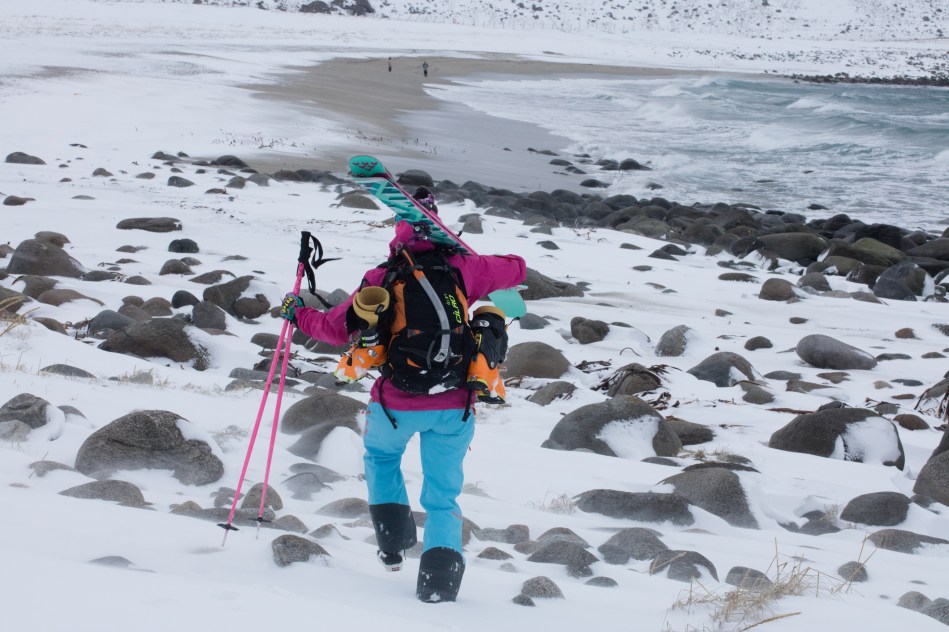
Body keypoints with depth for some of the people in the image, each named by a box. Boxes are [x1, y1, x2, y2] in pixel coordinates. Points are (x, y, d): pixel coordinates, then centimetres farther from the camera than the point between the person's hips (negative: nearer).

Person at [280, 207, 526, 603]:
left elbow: (336, 329, 3)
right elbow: (517, 270, 12)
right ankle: (440, 577, -5)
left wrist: (297, 314, 21)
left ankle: (393, 542, 21)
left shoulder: (380, 280, -5)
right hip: (453, 407, 1)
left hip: (398, 405, -1)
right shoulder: (460, 270, -2)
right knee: (443, 494, 12)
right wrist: (486, 268, 32)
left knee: (380, 456, 31)